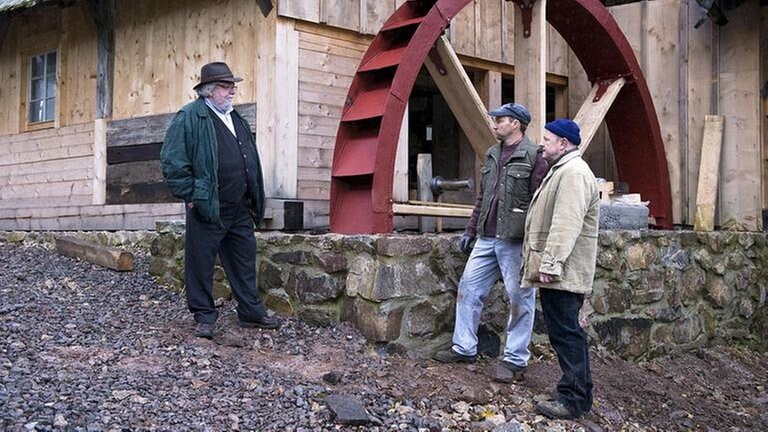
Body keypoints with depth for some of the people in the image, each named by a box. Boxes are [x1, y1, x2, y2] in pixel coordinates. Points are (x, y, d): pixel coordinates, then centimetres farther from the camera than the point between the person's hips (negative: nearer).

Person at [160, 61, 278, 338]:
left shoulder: (237, 119, 16)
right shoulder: (190, 117, -7)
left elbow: (251, 161, 24)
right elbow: (172, 160, -12)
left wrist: (254, 199, 18)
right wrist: (190, 195, -14)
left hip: (240, 209, 7)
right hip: (207, 209, -7)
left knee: (244, 262, 13)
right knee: (201, 264, 2)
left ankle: (251, 313, 24)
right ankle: (205, 317, 14)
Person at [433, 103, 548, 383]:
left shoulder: (534, 156, -8)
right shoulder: (492, 155, 16)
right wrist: (471, 230, 19)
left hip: (515, 241, -8)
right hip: (487, 238, 8)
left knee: (519, 299, 1)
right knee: (468, 288, 9)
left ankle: (515, 360, 10)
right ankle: (464, 348, 20)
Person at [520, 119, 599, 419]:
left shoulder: (573, 173, -15)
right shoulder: (561, 171, 21)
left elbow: (566, 225, -24)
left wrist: (550, 263, -25)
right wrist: (544, 263, 25)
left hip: (562, 273, -11)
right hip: (555, 271, 11)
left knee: (565, 333, -7)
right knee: (565, 332, 14)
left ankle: (573, 399, -2)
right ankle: (579, 392, 22)